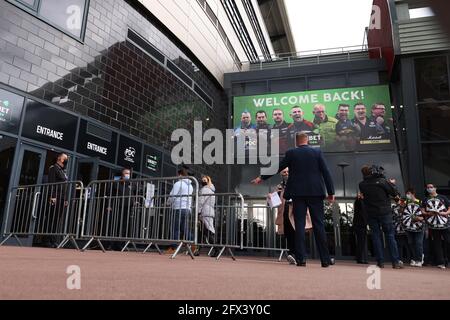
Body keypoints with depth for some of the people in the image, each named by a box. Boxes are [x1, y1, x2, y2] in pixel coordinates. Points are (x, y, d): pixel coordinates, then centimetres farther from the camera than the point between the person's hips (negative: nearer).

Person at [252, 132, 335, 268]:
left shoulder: (291, 153, 2)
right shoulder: (317, 152, 4)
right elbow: (326, 173, 1)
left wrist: (261, 178, 20)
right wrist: (331, 192, 5)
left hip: (298, 193, -1)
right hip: (316, 193, 1)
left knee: (299, 225, 2)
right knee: (319, 225, 5)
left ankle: (301, 259, 1)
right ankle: (325, 259, 10)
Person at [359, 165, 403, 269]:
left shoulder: (362, 185, -3)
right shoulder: (382, 181, -10)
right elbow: (395, 193, -6)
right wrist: (391, 183, 13)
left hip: (371, 214, 2)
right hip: (385, 212, -2)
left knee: (376, 236, 6)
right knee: (390, 235, 6)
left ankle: (380, 261, 5)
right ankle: (396, 261, 5)